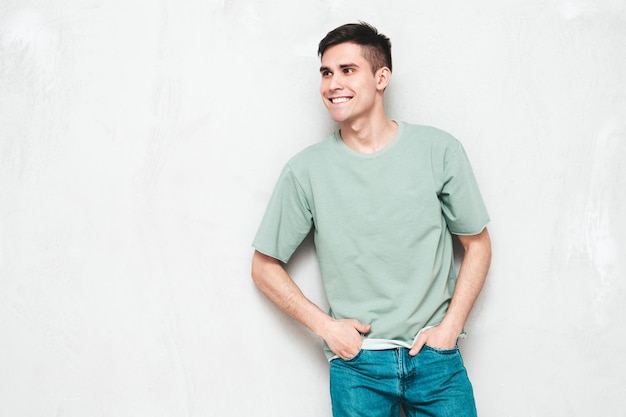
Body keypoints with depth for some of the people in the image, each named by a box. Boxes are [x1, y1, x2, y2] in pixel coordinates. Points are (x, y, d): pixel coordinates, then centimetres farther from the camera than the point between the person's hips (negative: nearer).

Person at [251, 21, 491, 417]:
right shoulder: (306, 170, -4)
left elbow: (477, 243, 6)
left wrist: (450, 327, -3)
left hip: (435, 357, 1)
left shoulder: (439, 150, -3)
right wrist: (325, 326, -4)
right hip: (356, 364, 0)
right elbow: (265, 266, 5)